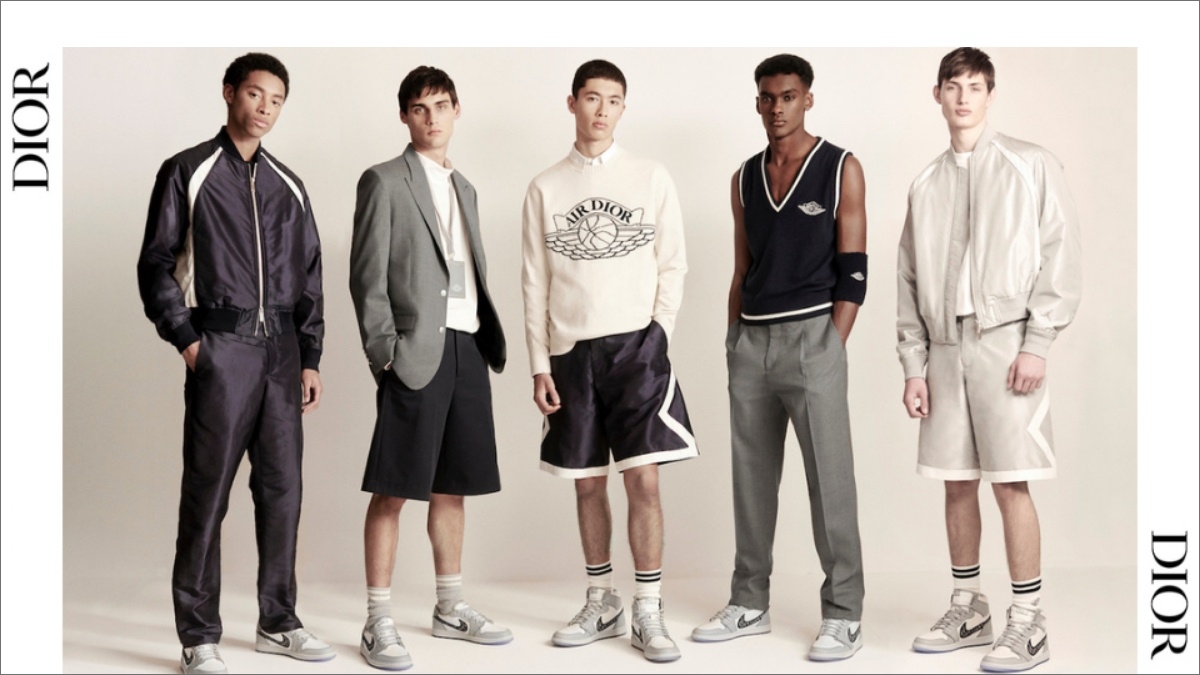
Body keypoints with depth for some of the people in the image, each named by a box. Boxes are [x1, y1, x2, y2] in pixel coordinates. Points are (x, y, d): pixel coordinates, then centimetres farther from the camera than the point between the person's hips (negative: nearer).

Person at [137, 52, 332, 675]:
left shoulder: (288, 186, 15)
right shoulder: (188, 172, 2)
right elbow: (156, 265, -1)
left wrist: (310, 358, 10)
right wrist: (186, 340, -9)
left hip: (282, 347, 5)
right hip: (220, 345, -5)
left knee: (282, 486, 7)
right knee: (208, 489, -4)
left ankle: (278, 623, 18)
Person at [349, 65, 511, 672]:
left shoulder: (464, 188, 19)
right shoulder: (384, 182, -1)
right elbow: (367, 276, -6)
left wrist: (489, 340, 10)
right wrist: (385, 351, -13)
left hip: (468, 348, 7)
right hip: (417, 351, -7)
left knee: (452, 487, 13)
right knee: (393, 491, -4)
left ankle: (451, 609, 23)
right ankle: (379, 624, 1)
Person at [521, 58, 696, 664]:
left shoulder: (651, 179, 5)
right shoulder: (545, 188, 7)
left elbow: (673, 265, 5)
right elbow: (534, 282, 6)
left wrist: (658, 330, -7)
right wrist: (540, 364, 1)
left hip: (636, 345, -2)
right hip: (571, 350, 2)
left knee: (643, 478, -8)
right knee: (588, 483, 8)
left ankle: (647, 613, 0)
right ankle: (602, 604, 21)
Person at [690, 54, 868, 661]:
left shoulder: (841, 169, 0)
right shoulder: (745, 179, 14)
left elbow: (853, 271, -4)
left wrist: (832, 349, -10)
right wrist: (733, 343, 10)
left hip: (811, 336, -5)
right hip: (750, 340, 5)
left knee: (829, 480, -4)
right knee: (751, 478, 9)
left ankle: (843, 615, 4)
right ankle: (749, 605, 19)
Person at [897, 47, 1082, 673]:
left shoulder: (1032, 166, 2)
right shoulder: (926, 186, 14)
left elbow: (1059, 258, -4)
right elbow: (910, 283, 13)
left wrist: (1037, 344, -12)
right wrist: (914, 364, 7)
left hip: (1006, 342, -4)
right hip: (945, 347, 4)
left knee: (1010, 482, -6)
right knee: (957, 482, 8)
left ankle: (1026, 624, 2)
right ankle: (967, 610, 20)